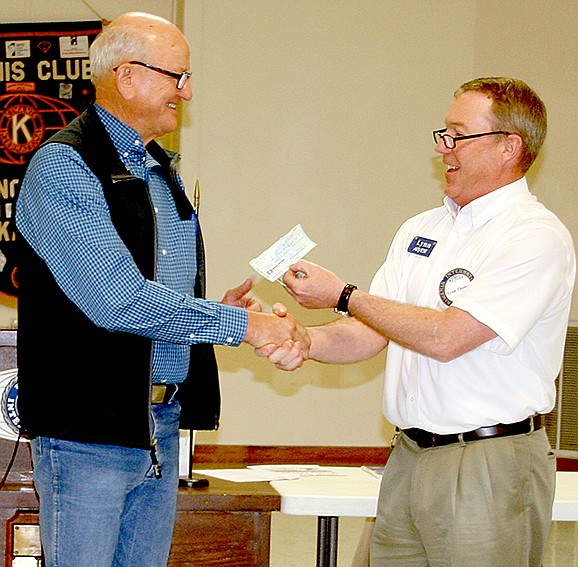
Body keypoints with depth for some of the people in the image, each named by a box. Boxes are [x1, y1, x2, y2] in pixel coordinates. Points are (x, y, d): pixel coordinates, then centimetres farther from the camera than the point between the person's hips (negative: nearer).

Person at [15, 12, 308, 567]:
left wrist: (214, 308, 4)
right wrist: (238, 323, -17)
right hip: (88, 428, -8)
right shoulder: (61, 167, -12)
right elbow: (118, 300, -22)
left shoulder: (161, 170, 17)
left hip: (161, 423, 8)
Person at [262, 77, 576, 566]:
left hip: (490, 466, -7)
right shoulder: (421, 230, 14)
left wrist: (342, 296, -10)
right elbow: (369, 335, 11)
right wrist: (304, 341, -10)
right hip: (409, 455, 7)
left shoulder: (538, 238, -11)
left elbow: (445, 337, -19)